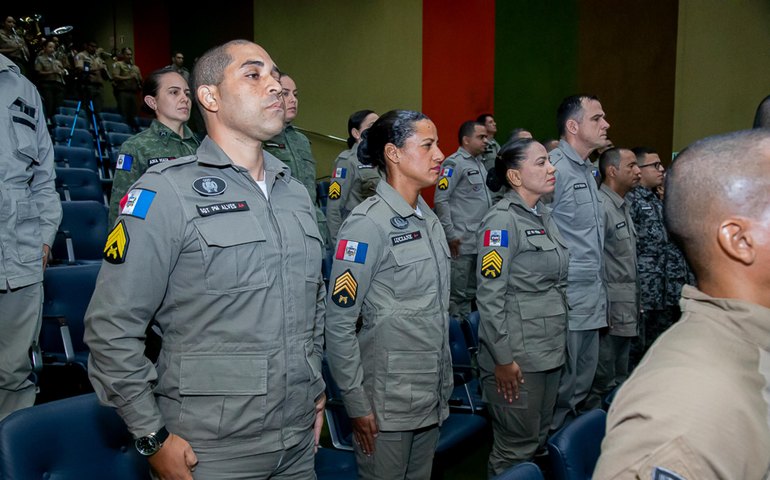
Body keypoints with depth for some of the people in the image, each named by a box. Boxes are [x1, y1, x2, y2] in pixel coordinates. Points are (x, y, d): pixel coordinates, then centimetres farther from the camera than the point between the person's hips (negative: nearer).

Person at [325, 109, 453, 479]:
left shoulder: (429, 219, 8)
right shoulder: (369, 223, -16)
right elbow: (338, 322, -17)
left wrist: (444, 385, 16)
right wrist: (357, 404, -15)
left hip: (432, 398, 7)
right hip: (387, 402, -7)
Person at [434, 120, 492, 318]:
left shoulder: (479, 163, 17)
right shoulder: (454, 163, -9)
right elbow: (440, 200, -14)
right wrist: (450, 235, -16)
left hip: (480, 241, 8)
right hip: (462, 242, -8)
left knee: (471, 292, 15)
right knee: (458, 294, -1)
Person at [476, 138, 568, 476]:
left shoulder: (544, 215, 11)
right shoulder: (502, 220, -15)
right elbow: (489, 295, -18)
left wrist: (559, 340, 17)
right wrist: (502, 359, -18)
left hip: (550, 351, 8)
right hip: (517, 356, -8)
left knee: (539, 442, 18)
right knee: (516, 450, 3)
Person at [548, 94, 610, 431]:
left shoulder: (586, 170, 15)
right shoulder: (555, 168, -15)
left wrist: (599, 287, 17)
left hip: (592, 297, 9)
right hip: (566, 298, -9)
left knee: (583, 380, 18)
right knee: (561, 382, 2)